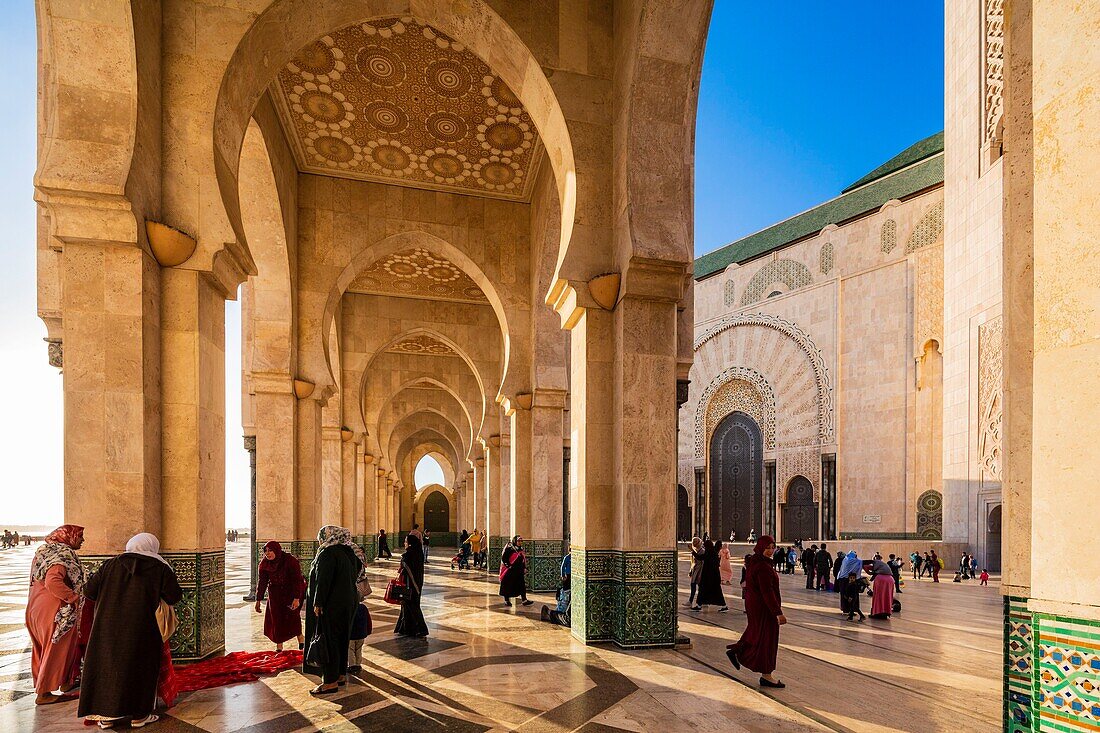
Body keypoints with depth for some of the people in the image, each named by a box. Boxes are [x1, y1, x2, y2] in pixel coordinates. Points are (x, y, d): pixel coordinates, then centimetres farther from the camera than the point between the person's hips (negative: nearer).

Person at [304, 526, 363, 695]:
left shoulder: (327, 553, -16)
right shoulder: (347, 552, 9)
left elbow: (323, 580, -21)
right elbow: (360, 569, 18)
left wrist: (318, 603, -18)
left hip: (331, 605, -9)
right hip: (348, 603, 9)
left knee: (327, 639, -2)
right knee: (341, 639, 16)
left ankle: (330, 682, 1)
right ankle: (339, 675, 25)